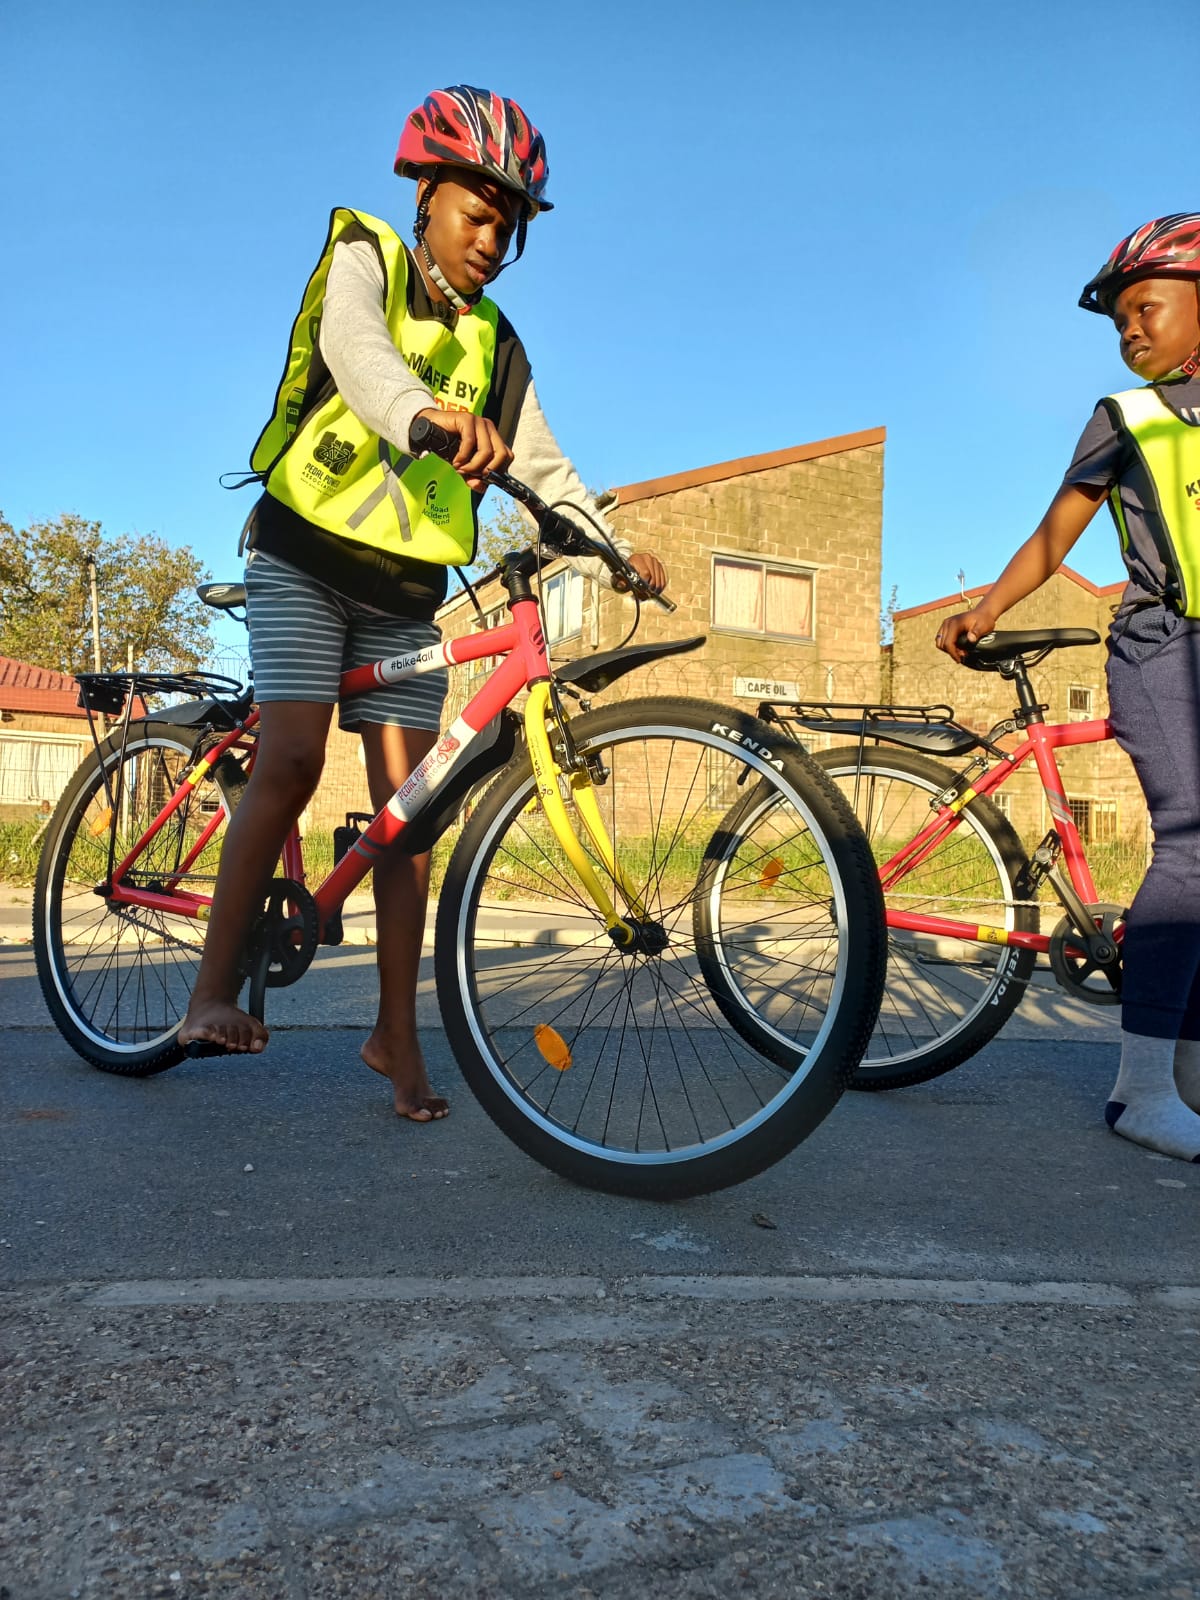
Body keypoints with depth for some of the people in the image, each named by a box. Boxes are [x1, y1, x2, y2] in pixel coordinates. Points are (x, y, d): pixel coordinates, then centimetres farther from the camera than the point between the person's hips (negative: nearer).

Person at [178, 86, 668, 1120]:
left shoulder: (495, 344, 12)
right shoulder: (365, 259, -1)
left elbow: (544, 470, 7)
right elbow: (355, 348, -25)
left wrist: (617, 554, -8)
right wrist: (426, 410, -47)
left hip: (406, 589, 4)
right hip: (306, 558, -3)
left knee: (409, 801, -4)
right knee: (291, 762, -20)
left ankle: (398, 1033, 3)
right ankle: (214, 989, -9)